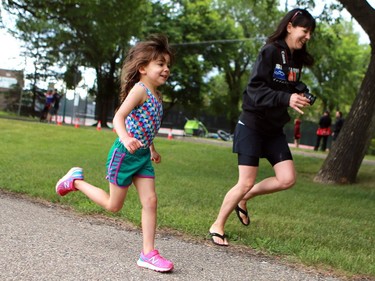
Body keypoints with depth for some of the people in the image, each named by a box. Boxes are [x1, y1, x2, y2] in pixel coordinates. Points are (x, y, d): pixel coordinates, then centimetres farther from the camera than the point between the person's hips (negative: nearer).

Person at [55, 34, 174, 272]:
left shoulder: (156, 95, 10)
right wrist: (126, 139, -45)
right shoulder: (140, 89, -16)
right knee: (114, 205, 6)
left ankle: (148, 253, 2)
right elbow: (118, 117, -27)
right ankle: (76, 180, 25)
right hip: (125, 154, -8)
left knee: (151, 201, -2)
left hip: (143, 156, 8)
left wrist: (152, 149, 33)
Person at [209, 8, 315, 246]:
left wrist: (300, 98, -3)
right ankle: (217, 226, 14)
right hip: (253, 126, -7)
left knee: (287, 179, -3)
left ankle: (243, 199, 20)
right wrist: (286, 99, -34)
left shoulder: (297, 59, 6)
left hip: (274, 130, 7)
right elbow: (255, 90, -23)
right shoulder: (270, 52, -15)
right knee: (246, 182, -6)